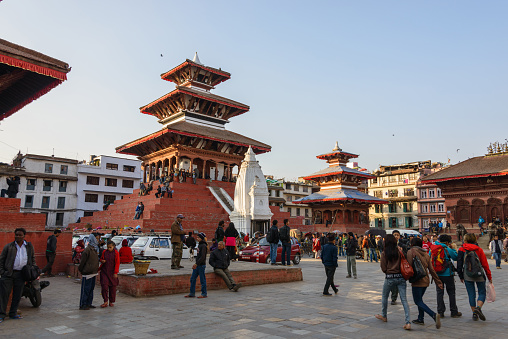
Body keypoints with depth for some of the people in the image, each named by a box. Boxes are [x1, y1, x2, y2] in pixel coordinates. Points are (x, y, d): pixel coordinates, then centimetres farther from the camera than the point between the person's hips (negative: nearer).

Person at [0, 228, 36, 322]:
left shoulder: (30, 246, 9)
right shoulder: (8, 246, 3)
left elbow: (33, 259, 17)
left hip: (21, 274, 2)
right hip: (8, 274, -2)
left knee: (17, 295, 8)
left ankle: (13, 313, 20)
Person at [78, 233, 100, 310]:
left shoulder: (95, 249, 12)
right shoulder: (87, 250, -17)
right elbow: (82, 261, -14)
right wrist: (81, 271, -8)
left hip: (93, 272, 9)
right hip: (87, 273, -9)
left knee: (91, 288, 14)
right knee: (85, 289, 0)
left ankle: (88, 303, 23)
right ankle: (82, 305, 9)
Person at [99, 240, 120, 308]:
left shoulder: (116, 253, -7)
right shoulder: (104, 252, 3)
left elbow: (117, 263, -6)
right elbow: (101, 259, 19)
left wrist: (115, 273, -11)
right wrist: (102, 261, -6)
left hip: (112, 272, -2)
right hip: (104, 272, 2)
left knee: (112, 287, 5)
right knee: (104, 286, -7)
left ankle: (111, 302, 19)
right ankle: (105, 302, 4)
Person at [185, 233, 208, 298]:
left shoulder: (204, 246, -13)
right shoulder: (199, 245, 13)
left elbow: (202, 257, -19)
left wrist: (197, 264, -20)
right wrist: (195, 264, 13)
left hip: (201, 265, -9)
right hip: (197, 265, 9)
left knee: (202, 279, -1)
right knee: (192, 279, 9)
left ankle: (204, 294, 9)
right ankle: (192, 293, 17)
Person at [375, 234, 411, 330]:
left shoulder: (384, 253, -7)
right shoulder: (399, 251, -1)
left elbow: (383, 268, -5)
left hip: (390, 278, -2)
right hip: (401, 277, 2)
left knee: (384, 297, 20)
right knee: (404, 300, 3)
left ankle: (384, 316, 34)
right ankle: (408, 322, -5)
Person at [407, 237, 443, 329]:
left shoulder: (411, 252, -7)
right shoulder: (425, 254, 13)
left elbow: (409, 266, -15)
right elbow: (431, 269, 12)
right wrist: (438, 282, 15)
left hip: (417, 281, -7)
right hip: (426, 280, 8)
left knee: (418, 301, -4)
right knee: (419, 299, 20)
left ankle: (434, 315, -21)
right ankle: (420, 319, 23)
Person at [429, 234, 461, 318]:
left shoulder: (432, 249, 1)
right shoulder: (447, 249, -12)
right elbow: (456, 258, 1)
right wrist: (454, 248, 12)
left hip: (437, 274, 3)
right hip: (447, 274, -3)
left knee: (439, 293, 9)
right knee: (451, 293, 11)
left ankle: (440, 312, 9)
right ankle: (454, 312, 19)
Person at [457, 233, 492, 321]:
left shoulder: (461, 250, -2)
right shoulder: (479, 250, -1)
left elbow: (459, 265, -1)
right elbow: (485, 264, 0)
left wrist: (461, 276, 9)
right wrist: (489, 276, 9)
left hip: (467, 275, 0)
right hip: (479, 275, 0)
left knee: (471, 294, 9)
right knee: (482, 292, 11)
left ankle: (474, 314, 10)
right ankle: (478, 307, -12)